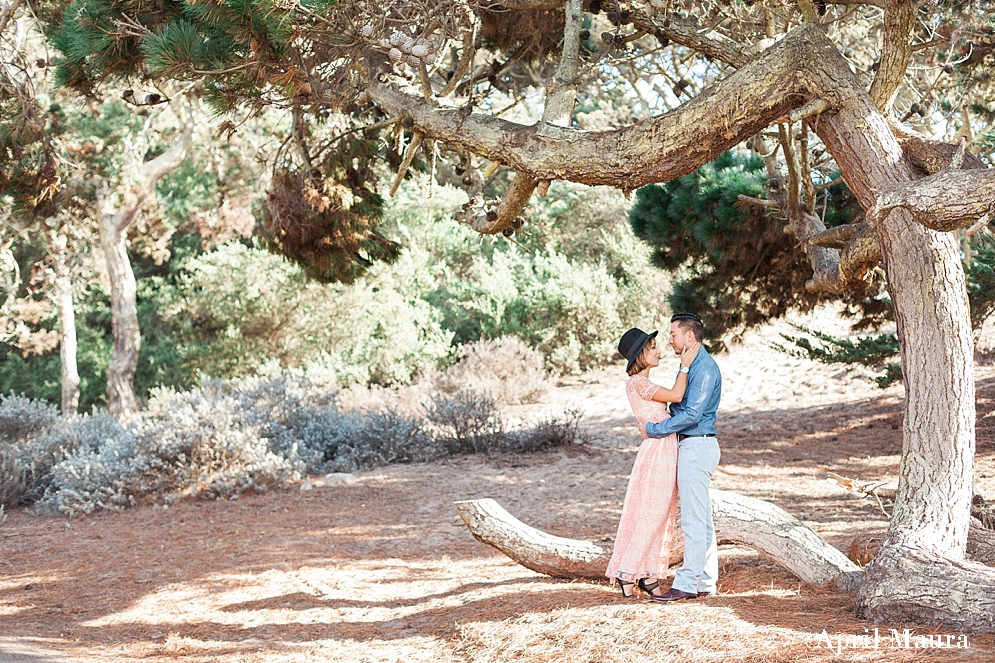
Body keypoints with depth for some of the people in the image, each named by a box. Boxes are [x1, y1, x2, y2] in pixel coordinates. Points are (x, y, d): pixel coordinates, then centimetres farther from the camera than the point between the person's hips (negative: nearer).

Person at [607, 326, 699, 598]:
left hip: (666, 452, 10)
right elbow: (676, 396, -18)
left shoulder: (644, 384, 18)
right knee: (649, 515, -5)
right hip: (657, 451, -10)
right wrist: (685, 366, -11)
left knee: (662, 515, 10)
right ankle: (626, 573, 3)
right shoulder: (637, 383, -13)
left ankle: (648, 575, 15)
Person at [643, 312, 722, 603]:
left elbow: (692, 414, -22)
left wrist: (654, 429, -15)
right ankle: (705, 581, 17)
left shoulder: (705, 367, -16)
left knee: (693, 519, -8)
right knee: (702, 518, 12)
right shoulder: (692, 366, 16)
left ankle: (687, 583, -6)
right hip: (690, 446, 11)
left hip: (697, 446, -11)